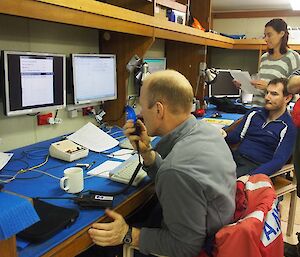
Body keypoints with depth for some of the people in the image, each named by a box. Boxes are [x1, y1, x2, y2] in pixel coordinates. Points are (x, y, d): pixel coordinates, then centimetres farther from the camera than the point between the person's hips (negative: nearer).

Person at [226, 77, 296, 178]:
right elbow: (236, 136, 9)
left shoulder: (288, 128, -5)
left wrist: (250, 177, -29)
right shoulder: (254, 113, 11)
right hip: (236, 157, 5)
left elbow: (278, 161, -13)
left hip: (256, 167, -5)